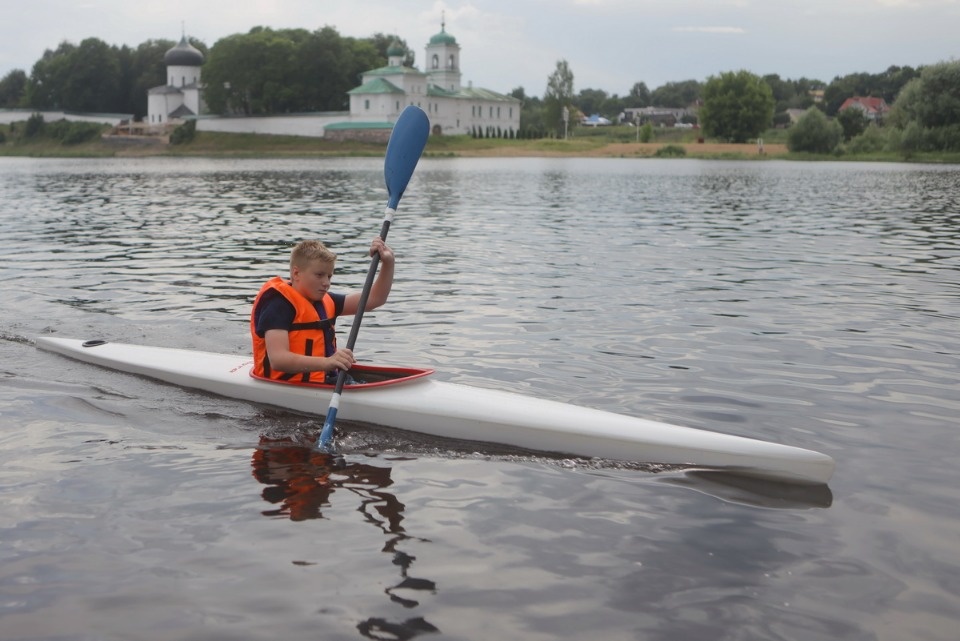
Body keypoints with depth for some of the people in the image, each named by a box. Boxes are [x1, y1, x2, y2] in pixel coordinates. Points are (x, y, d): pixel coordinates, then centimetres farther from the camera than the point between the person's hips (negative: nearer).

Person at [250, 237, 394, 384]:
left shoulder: (324, 300, 16)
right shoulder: (278, 303, -12)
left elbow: (374, 299, 19)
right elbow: (277, 360, -24)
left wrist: (388, 263, 3)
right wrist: (326, 362, -37)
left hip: (324, 381, 8)